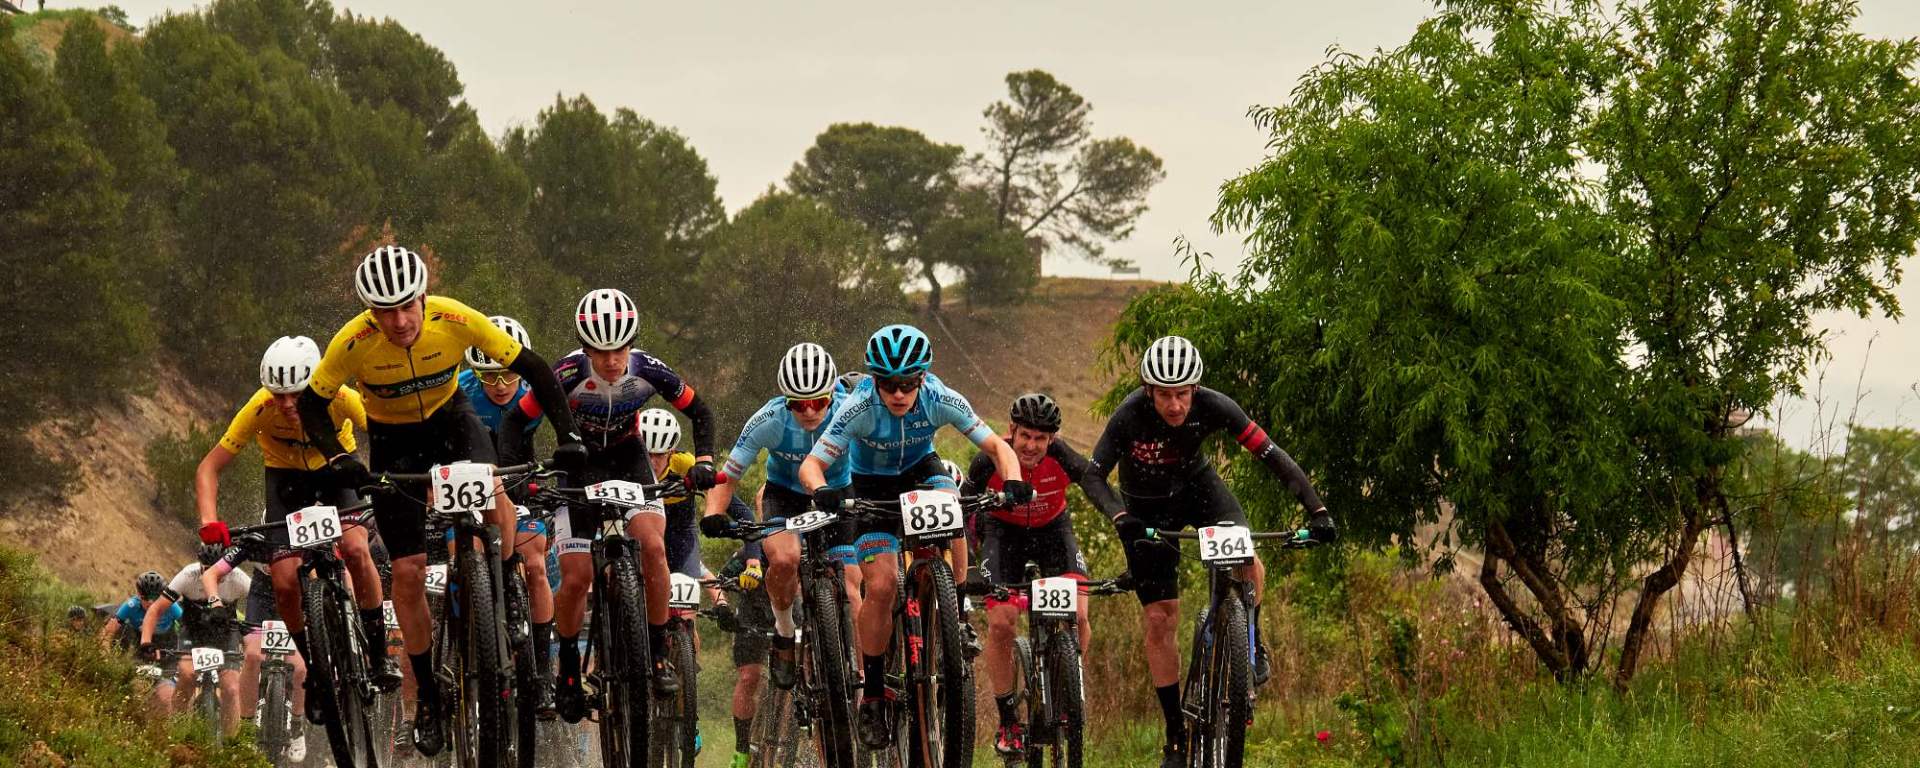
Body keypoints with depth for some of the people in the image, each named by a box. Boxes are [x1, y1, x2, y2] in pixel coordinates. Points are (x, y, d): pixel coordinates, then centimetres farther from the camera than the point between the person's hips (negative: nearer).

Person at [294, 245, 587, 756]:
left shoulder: (456, 320, -28)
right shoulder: (353, 343, -28)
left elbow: (534, 370, -19)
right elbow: (312, 406, -14)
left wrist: (568, 435, -28)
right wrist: (338, 460, -30)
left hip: (451, 418, 0)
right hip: (393, 440, 0)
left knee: (491, 494, -32)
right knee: (408, 570, -4)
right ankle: (427, 696, 11)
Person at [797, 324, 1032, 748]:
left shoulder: (941, 401, -27)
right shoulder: (860, 409, -31)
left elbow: (996, 446, -22)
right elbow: (811, 464, -31)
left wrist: (1013, 482, -42)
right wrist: (822, 490, -54)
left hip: (920, 471, 1)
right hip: (873, 486, -1)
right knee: (881, 586, -18)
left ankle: (953, 614, -13)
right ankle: (873, 691, -1)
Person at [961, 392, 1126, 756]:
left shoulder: (1061, 456, -26)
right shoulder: (993, 459, -26)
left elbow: (1097, 489, -39)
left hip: (1052, 529, 1)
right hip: (1004, 532, -1)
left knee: (1077, 615, -19)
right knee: (1000, 622, -17)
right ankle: (1008, 722, -4)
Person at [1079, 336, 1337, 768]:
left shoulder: (1213, 407, -28)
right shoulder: (1130, 417, -31)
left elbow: (1273, 457, -27)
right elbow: (1094, 477, -29)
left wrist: (1317, 511, -36)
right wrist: (1120, 518, -49)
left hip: (1196, 485, 1)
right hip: (1148, 507, -1)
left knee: (1247, 563, -29)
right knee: (1159, 619, -4)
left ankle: (1251, 641, 2)